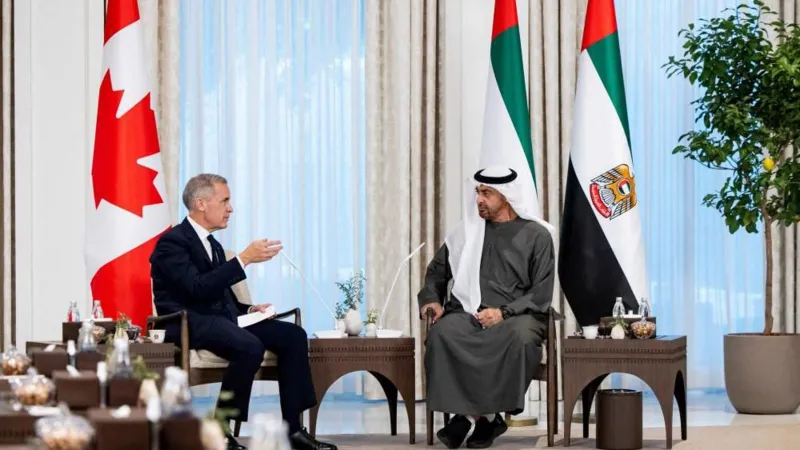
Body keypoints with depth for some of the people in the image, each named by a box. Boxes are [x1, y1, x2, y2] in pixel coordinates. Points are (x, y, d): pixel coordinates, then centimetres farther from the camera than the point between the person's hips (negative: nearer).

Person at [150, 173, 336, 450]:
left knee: (293, 335, -6)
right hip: (188, 323, -9)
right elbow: (198, 287, -23)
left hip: (219, 319, 9)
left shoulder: (213, 246, 20)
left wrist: (249, 310, 5)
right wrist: (244, 259, -23)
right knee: (251, 347, -35)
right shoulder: (172, 242, -9)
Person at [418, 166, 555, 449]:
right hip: (468, 312, 2)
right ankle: (481, 414, -25)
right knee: (442, 333, -33)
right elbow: (437, 271, 25)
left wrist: (504, 312, -15)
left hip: (518, 315, -2)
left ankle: (474, 414, -23)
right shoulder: (467, 231, 15)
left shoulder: (536, 235, 5)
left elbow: (541, 295, -1)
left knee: (520, 338, -39)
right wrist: (431, 299, 4)